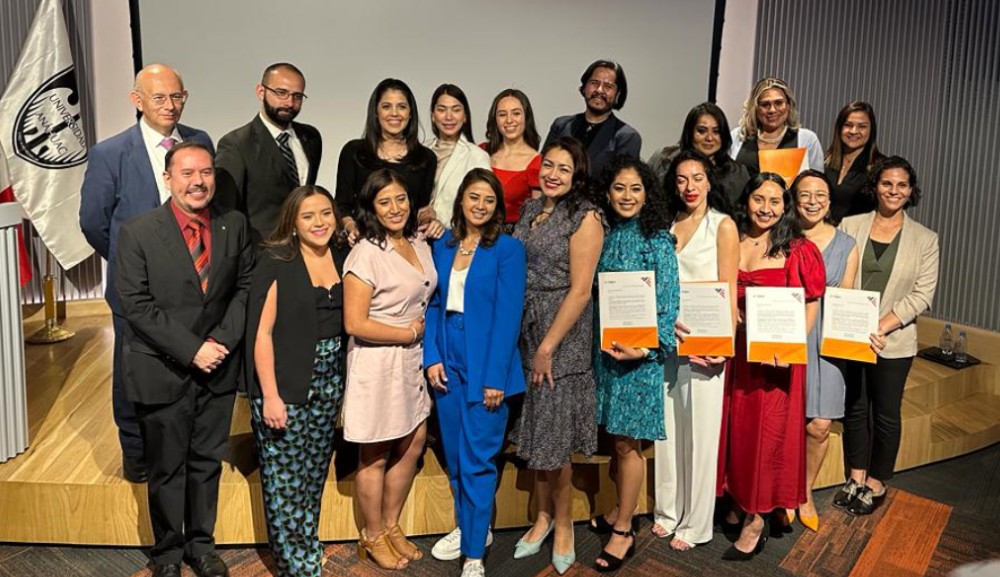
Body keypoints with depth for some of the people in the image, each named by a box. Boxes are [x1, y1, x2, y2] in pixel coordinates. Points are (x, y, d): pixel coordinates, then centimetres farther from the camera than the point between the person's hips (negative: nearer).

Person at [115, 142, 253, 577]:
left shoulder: (235, 225, 0)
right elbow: (136, 305, -13)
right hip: (162, 371, -3)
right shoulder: (137, 232, -10)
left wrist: (222, 339, -11)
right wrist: (191, 350, -17)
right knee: (166, 468, 13)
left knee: (208, 461, 16)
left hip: (218, 369, 3)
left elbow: (245, 286, 3)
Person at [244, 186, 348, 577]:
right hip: (286, 388, -5)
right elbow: (262, 332, -12)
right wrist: (270, 396, -14)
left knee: (313, 477, 15)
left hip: (329, 385, 5)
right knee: (284, 484, 1)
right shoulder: (276, 262, -10)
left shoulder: (342, 255, 4)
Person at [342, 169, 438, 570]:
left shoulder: (421, 246, 6)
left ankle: (391, 526, 35)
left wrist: (425, 340, 3)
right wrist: (410, 332, -11)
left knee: (413, 444, 15)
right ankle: (372, 538, 28)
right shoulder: (366, 254, -17)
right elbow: (355, 323, -20)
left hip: (413, 360, 7)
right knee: (376, 456, 8)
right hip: (377, 364, -7)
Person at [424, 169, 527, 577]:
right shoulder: (443, 246, 9)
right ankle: (468, 527, 34)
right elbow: (434, 305, 9)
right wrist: (432, 356, -3)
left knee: (477, 459, -1)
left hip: (485, 364, -5)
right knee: (454, 455, 15)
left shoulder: (508, 249, -7)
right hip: (447, 361, 5)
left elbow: (508, 315, -11)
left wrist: (495, 377, -16)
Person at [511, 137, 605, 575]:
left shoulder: (585, 217, -10)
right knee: (535, 429, 13)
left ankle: (563, 522, 24)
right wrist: (530, 342, 6)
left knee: (554, 435, 3)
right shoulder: (531, 209, 10)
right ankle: (543, 515, 30)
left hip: (562, 336, -6)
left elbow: (580, 291, -15)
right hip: (524, 331, 6)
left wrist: (547, 347, -15)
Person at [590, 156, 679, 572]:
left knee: (627, 442, 1)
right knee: (615, 437, 13)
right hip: (605, 348, 5)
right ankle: (623, 511, 31)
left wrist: (646, 348, -20)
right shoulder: (605, 237, 8)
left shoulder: (657, 241, -7)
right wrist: (597, 342, 3)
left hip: (641, 351, -5)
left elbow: (668, 303, -11)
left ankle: (623, 531, 13)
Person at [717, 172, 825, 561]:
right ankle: (736, 501, 29)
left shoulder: (797, 250, -4)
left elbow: (810, 305, -5)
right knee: (732, 425, 10)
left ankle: (756, 519, 15)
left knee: (765, 430, 3)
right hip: (732, 349, 4)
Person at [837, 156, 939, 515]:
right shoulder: (850, 226, 0)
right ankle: (856, 477, 28)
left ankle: (876, 484, 26)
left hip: (894, 342, -1)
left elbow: (922, 295, -5)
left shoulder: (924, 239, 0)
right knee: (854, 408, 12)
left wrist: (880, 327, -16)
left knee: (886, 413, 9)